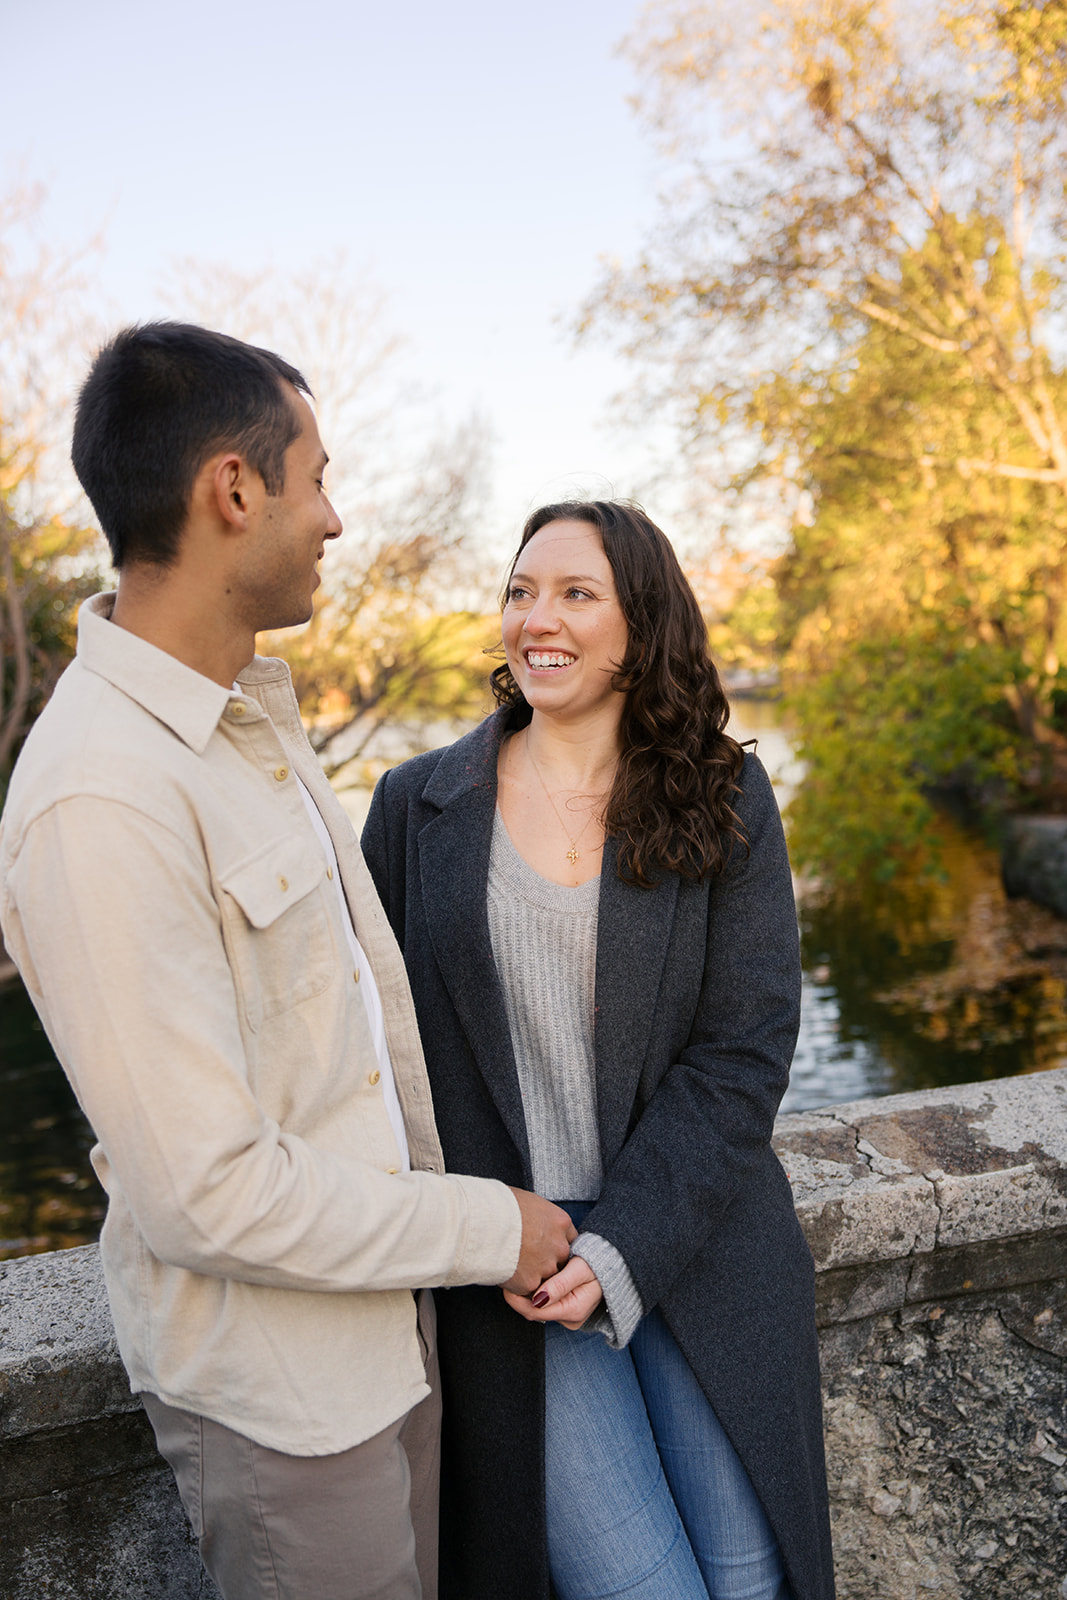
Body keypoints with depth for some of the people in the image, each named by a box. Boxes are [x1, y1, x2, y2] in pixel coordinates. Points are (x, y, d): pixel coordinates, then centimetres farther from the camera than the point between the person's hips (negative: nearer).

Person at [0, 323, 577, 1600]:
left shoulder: (249, 712, 3)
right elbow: (208, 1195, -27)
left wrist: (449, 1185, 11)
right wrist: (487, 1230, -16)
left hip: (384, 1309, 8)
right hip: (271, 1373, -8)